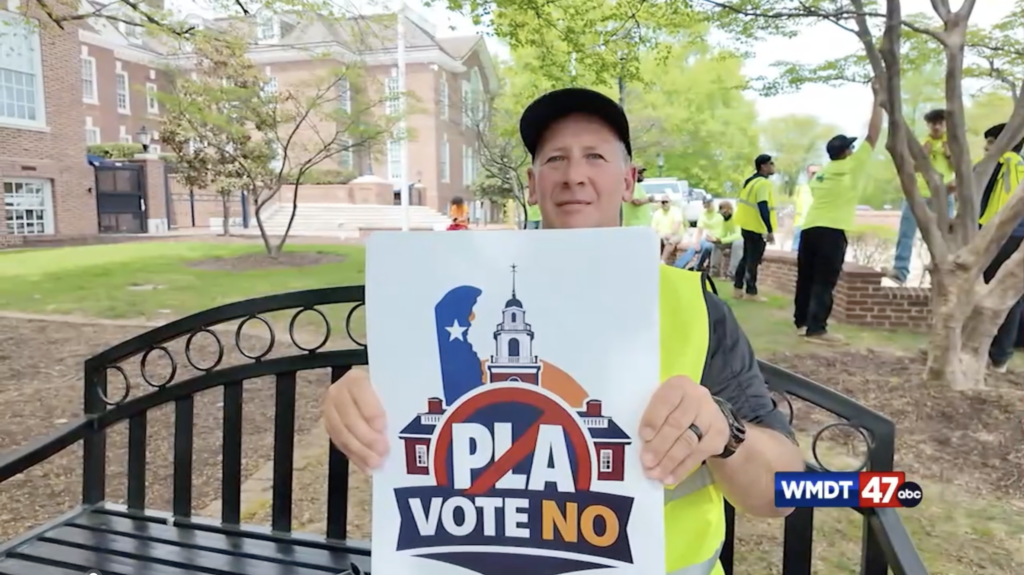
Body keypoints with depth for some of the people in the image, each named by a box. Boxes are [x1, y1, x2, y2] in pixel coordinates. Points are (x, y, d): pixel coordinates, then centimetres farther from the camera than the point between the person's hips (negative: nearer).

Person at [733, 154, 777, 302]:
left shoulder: (751, 181, 14)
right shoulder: (764, 183, -16)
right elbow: (763, 208, -24)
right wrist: (770, 230, -24)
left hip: (747, 226, 9)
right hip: (757, 228, -9)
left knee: (746, 258, 14)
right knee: (753, 261, -2)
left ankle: (738, 289, 17)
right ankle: (751, 292, 4)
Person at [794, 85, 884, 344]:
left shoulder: (820, 173, 18)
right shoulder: (851, 166, -1)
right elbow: (873, 136, -1)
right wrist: (877, 100, 4)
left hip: (809, 228, 7)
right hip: (832, 230, -7)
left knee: (806, 278, 11)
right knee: (824, 282, -9)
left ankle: (802, 322, 17)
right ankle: (816, 329, -13)